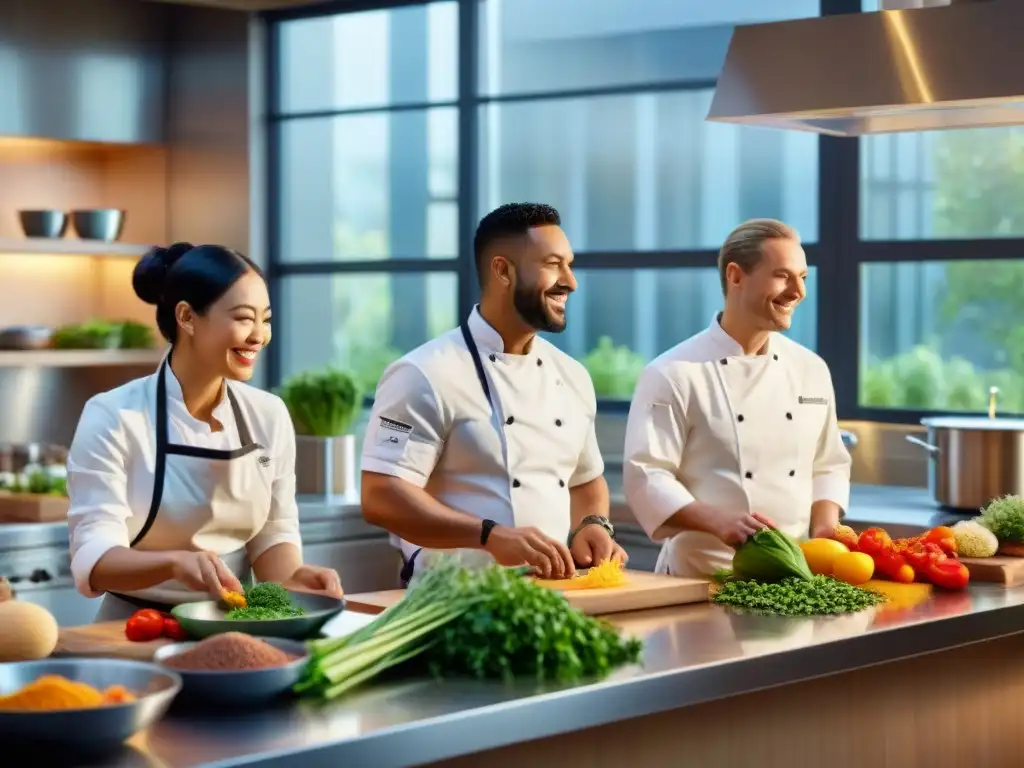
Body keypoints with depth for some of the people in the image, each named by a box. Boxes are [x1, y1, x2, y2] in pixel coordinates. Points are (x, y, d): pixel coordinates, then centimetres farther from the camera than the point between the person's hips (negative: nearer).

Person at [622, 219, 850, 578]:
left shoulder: (811, 370, 11)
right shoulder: (674, 374, -7)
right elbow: (645, 475, -12)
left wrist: (825, 527, 0)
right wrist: (719, 521, -26)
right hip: (703, 576, -5)